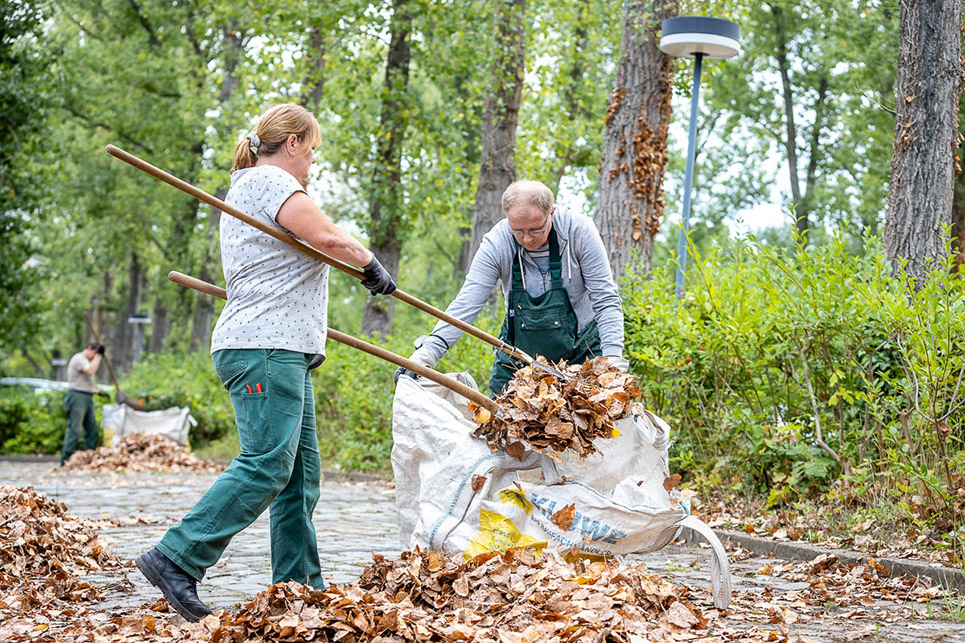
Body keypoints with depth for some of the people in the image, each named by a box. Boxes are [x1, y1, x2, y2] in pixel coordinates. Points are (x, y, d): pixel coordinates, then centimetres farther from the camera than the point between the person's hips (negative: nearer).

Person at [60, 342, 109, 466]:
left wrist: (99, 392, 18)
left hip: (87, 399, 10)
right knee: (74, 429, -12)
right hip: (77, 396, -10)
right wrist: (98, 355, -16)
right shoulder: (78, 358, -7)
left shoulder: (85, 361, 25)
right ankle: (66, 458, -12)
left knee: (93, 430, 8)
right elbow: (90, 370, -24)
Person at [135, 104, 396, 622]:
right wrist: (374, 269, 0)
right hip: (263, 349, -11)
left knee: (301, 472, 7)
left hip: (282, 353, 11)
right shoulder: (269, 181, -6)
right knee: (266, 464, -17)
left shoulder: (246, 188, 27)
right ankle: (177, 559, -17)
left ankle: (298, 583, 6)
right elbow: (328, 238, -17)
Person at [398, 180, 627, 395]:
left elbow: (605, 299, -16)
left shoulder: (578, 231, -19)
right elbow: (466, 303, -22)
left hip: (581, 349, -1)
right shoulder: (496, 243, -18)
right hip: (519, 355, 1)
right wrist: (427, 353, -35)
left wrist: (613, 358, -26)